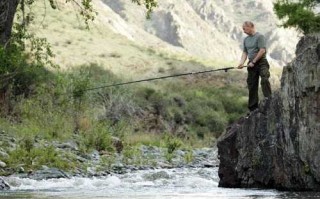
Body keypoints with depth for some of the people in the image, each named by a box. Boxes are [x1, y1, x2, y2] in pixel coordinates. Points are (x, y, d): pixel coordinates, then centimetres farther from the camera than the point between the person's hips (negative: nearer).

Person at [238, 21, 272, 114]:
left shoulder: (259, 36, -8)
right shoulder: (246, 39, 15)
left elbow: (262, 51, -15)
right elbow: (245, 52, 17)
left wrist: (253, 62, -14)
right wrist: (241, 62, -1)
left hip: (261, 62, -7)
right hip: (252, 65, 7)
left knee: (265, 80, -24)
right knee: (252, 86, 6)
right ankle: (253, 108, 11)